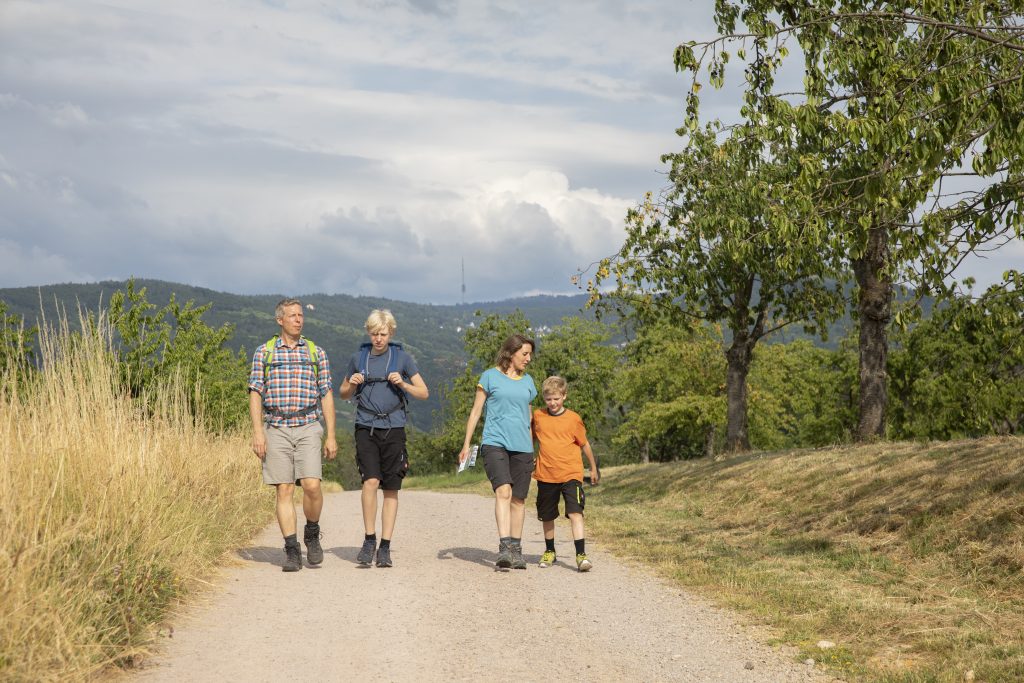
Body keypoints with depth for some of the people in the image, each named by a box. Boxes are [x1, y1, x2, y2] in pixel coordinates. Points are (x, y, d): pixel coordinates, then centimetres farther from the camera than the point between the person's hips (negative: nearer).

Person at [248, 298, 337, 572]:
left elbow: (326, 395, 9)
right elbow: (255, 394, 3)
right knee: (284, 490, -2)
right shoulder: (264, 352, 6)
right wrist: (257, 432, -7)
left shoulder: (316, 353, 9)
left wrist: (331, 435, 3)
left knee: (312, 485, -14)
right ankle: (292, 551, 3)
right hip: (276, 429, 0)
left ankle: (312, 534, 11)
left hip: (308, 428, 0)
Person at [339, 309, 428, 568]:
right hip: (366, 428, 0)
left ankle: (385, 547, 10)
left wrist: (402, 384, -11)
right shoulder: (358, 357, 8)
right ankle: (369, 540, -6)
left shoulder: (402, 358, 4)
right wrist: (352, 384, -3)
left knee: (391, 489, 2)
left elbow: (424, 393, 6)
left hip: (393, 428, 0)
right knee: (370, 481, -17)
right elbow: (344, 394, 19)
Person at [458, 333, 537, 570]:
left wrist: (532, 452, 22)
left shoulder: (528, 381, 16)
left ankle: (516, 550, 15)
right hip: (495, 442, -4)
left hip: (522, 446, 4)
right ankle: (504, 548, -27)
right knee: (503, 491, -21)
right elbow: (476, 411, 7)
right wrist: (466, 445, 4)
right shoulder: (490, 377, 4)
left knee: (518, 499, 5)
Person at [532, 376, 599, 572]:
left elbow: (584, 444, 7)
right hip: (545, 475, 3)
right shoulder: (537, 416, 4)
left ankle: (581, 555, -18)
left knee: (575, 513, -16)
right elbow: (531, 439, 20)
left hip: (570, 473, -3)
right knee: (547, 516, 13)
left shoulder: (573, 418, -3)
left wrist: (594, 468, 15)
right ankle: (549, 552, 32)